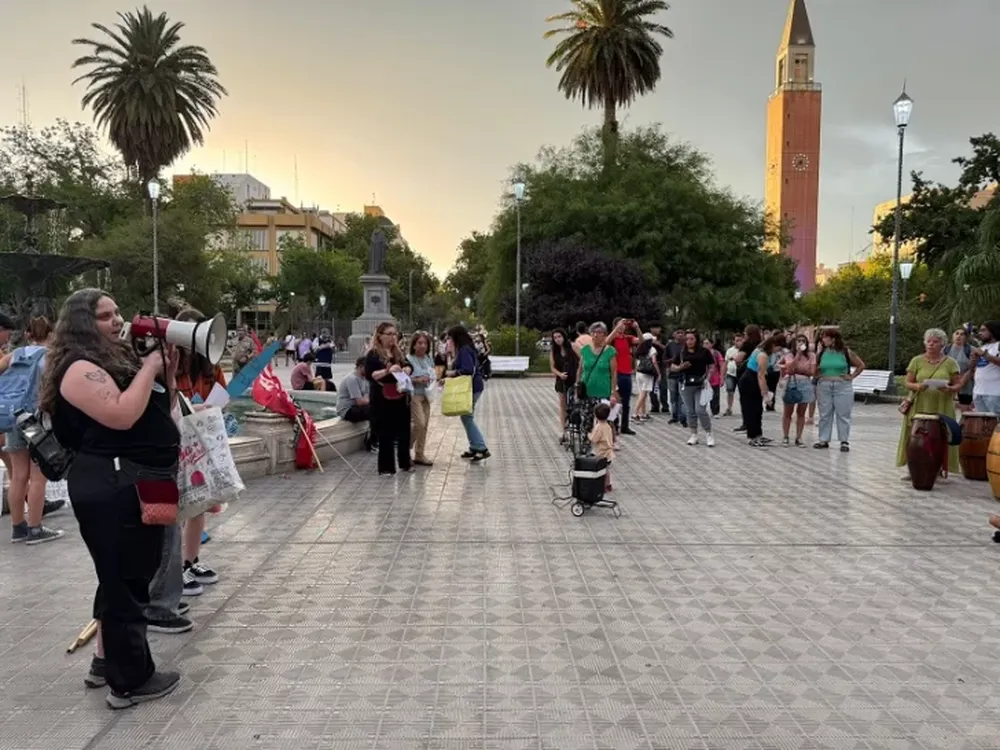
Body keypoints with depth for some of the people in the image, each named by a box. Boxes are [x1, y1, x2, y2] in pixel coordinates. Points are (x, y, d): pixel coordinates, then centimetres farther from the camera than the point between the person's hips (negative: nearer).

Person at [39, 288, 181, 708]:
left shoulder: (119, 357, 16)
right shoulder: (80, 367, -13)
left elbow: (159, 413, 20)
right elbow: (122, 415, -28)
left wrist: (167, 371, 5)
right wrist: (149, 367, -17)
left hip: (137, 484, 10)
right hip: (112, 488, -10)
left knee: (124, 579, 20)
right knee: (125, 582, -2)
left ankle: (106, 661, 34)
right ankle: (131, 681, 10)